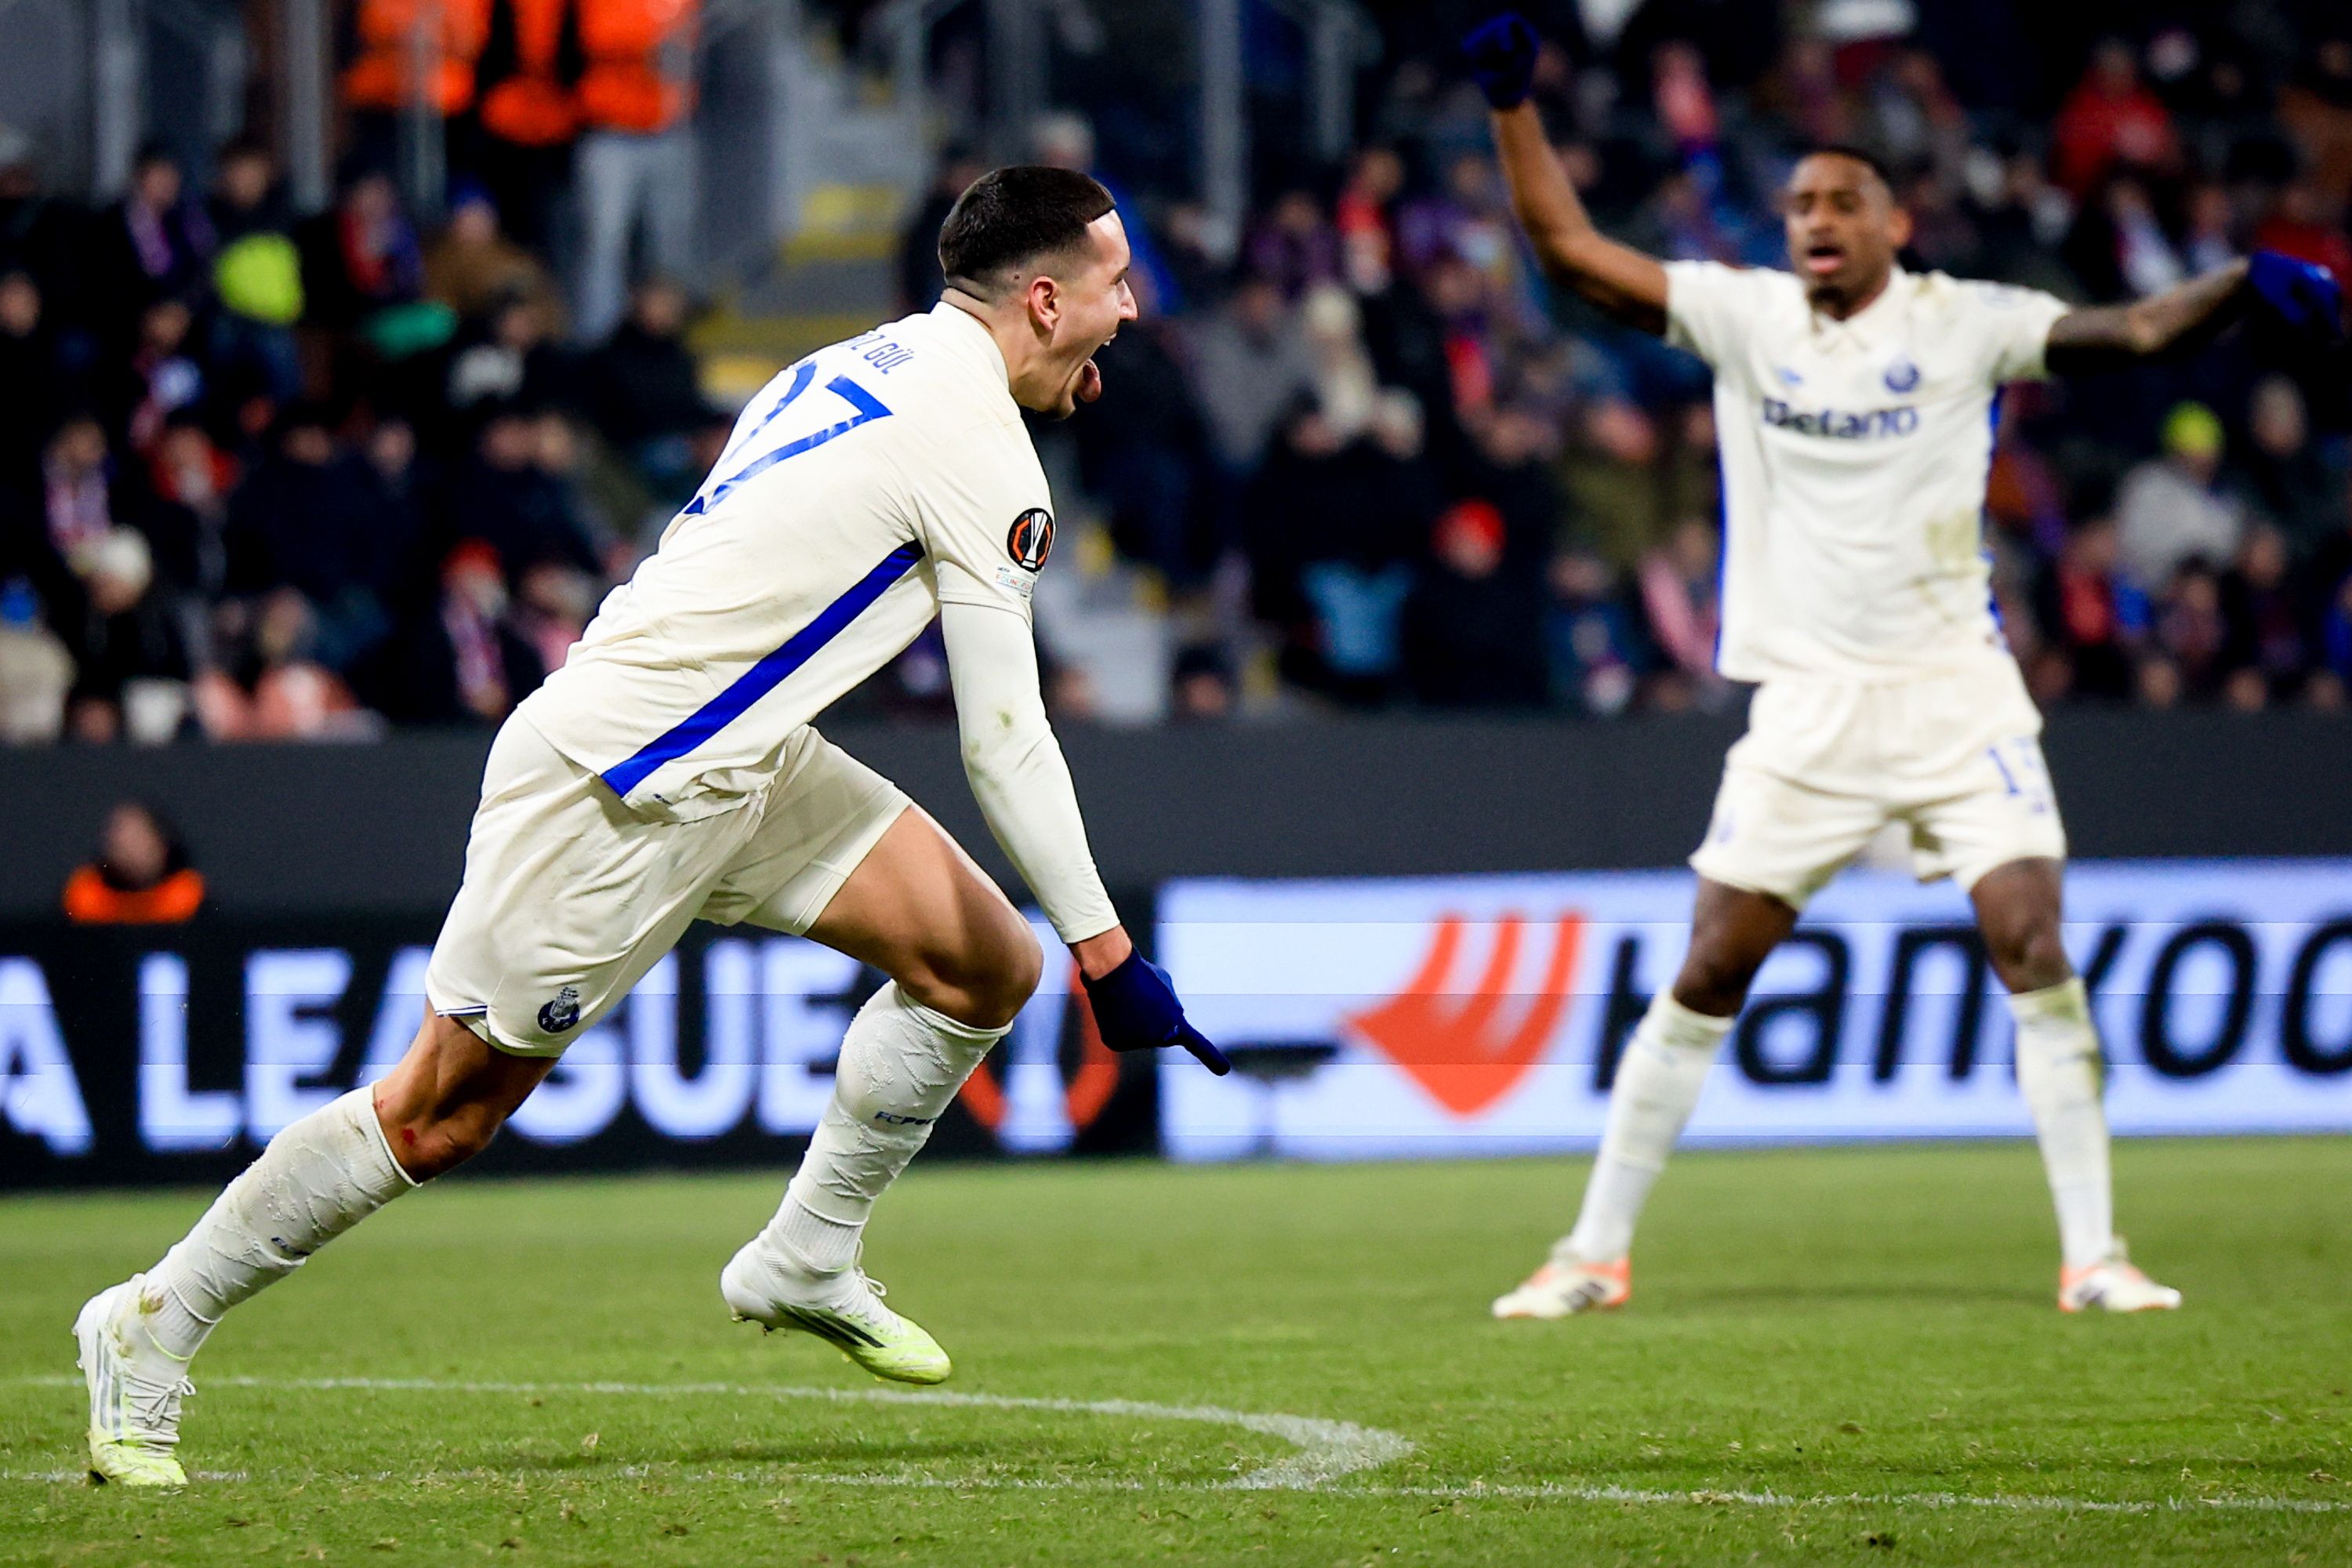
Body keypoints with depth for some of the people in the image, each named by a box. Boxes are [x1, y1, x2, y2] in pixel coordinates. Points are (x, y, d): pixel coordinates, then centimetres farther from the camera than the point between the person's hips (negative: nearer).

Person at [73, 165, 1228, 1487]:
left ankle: (807, 1262, 14)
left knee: (990, 969, 3)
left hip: (736, 766, 10)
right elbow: (1005, 741, -14)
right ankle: (152, 1330, 9)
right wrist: (1110, 956, -10)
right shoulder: (980, 446, -15)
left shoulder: (871, 365, 13)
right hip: (618, 782, -10)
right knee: (445, 1114, -3)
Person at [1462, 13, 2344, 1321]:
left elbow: (2134, 331, -10)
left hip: (1955, 692, -1)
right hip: (1808, 709, 2)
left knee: (2034, 945, -13)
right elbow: (1571, 249, 4)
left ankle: (2094, 1254, -7)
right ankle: (1595, 1254, 10)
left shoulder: (1958, 323, -2)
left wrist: (2247, 284, -26)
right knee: (1708, 975, 1)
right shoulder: (1744, 317, 3)